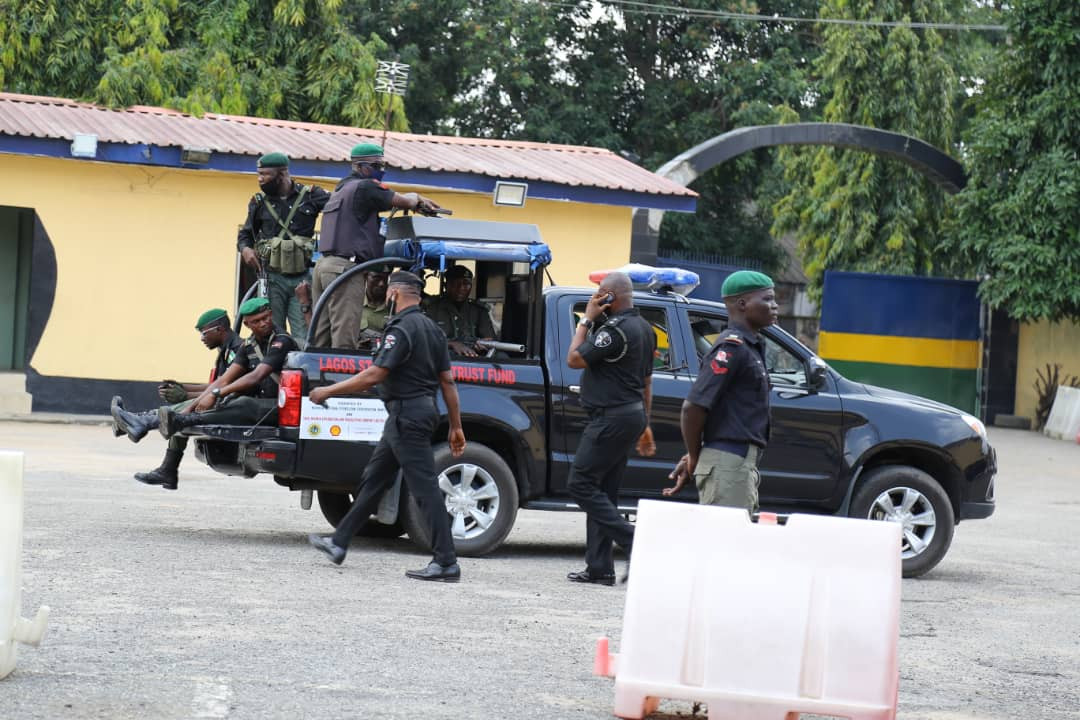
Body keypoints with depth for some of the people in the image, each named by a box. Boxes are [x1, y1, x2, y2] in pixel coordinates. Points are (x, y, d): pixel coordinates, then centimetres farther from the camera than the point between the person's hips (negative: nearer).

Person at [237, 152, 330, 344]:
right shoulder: (260, 202, 9)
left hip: (302, 278, -2)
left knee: (303, 340, -6)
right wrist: (245, 248, -2)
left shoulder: (311, 196, 2)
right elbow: (246, 233, 20)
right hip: (273, 279, 2)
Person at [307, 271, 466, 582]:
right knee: (373, 478, 17)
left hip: (407, 413, -10)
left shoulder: (401, 328, -16)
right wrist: (456, 426, 16)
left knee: (424, 487, -9)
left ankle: (446, 563, -10)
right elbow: (448, 380, 13)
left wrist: (328, 391, -13)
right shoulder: (432, 328, 13)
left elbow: (374, 375, -21)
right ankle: (339, 543, 25)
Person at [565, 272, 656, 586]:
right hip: (632, 414, 10)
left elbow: (574, 359, -15)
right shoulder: (644, 328, 14)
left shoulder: (616, 329, -18)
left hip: (611, 417, -10)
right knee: (602, 491, 12)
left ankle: (632, 542, -11)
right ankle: (599, 567, 11)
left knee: (580, 484, -5)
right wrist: (644, 424, 27)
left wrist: (587, 320, -6)